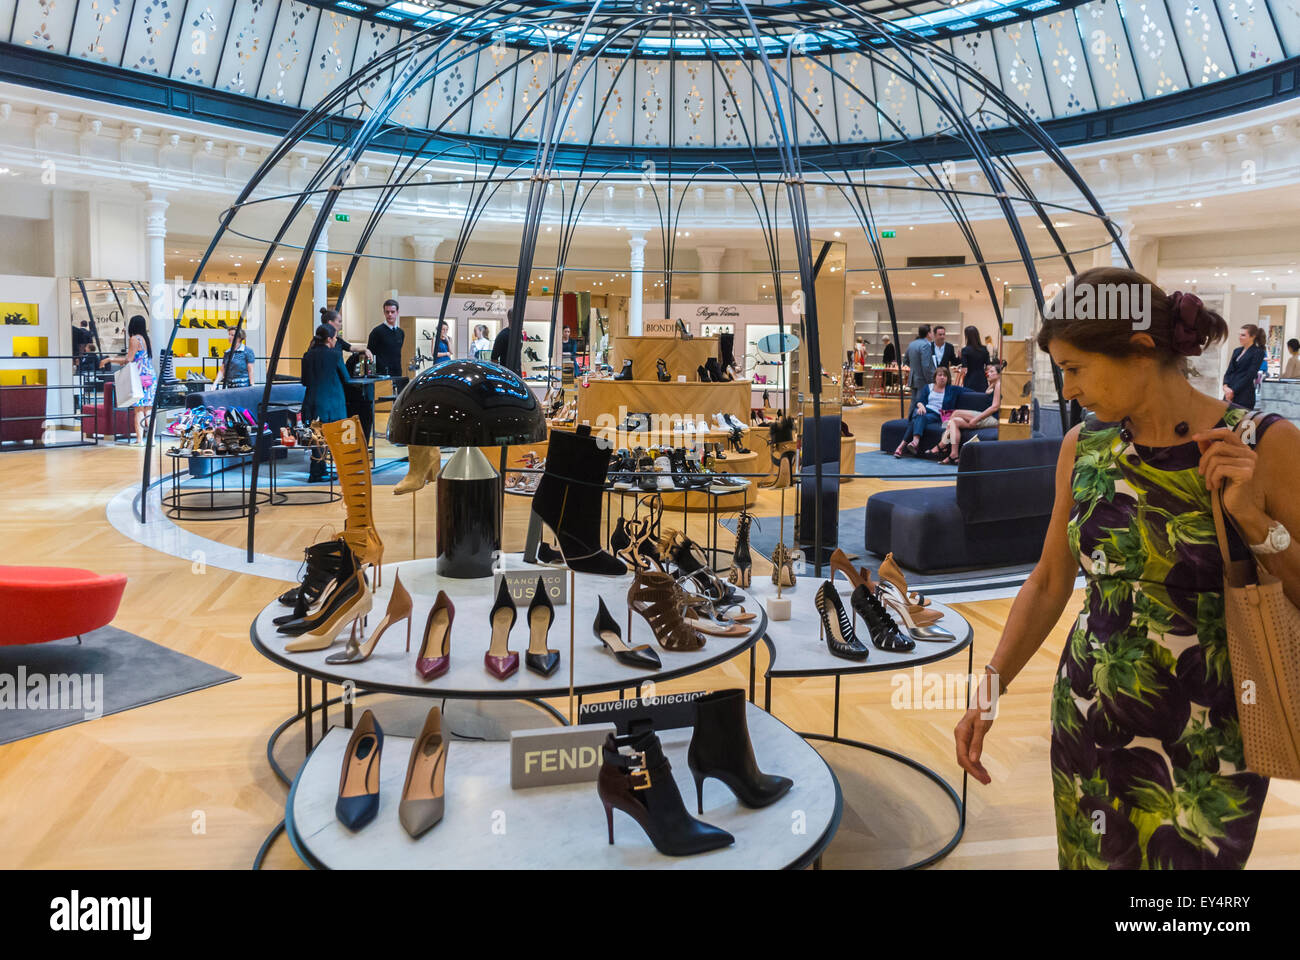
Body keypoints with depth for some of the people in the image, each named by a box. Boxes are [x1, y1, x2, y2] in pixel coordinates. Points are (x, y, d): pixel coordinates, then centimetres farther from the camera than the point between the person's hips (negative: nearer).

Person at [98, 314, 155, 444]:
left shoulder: (134, 339, -7)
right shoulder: (147, 339, 14)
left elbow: (128, 360, -10)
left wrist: (110, 359, -1)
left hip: (140, 378, -7)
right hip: (151, 377, 7)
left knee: (139, 409, -6)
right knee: (148, 410, 8)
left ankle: (139, 439, -9)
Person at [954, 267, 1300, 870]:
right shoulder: (1082, 448, -3)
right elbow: (1049, 583, 4)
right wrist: (989, 694, -1)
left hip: (1207, 751, -3)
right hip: (1087, 727, 3)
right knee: (1091, 858, 19)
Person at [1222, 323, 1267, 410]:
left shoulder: (1258, 352, -3)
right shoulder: (1237, 351, 17)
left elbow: (1249, 376, -10)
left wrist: (1233, 391, -13)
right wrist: (1225, 386, -6)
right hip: (1229, 393, 6)